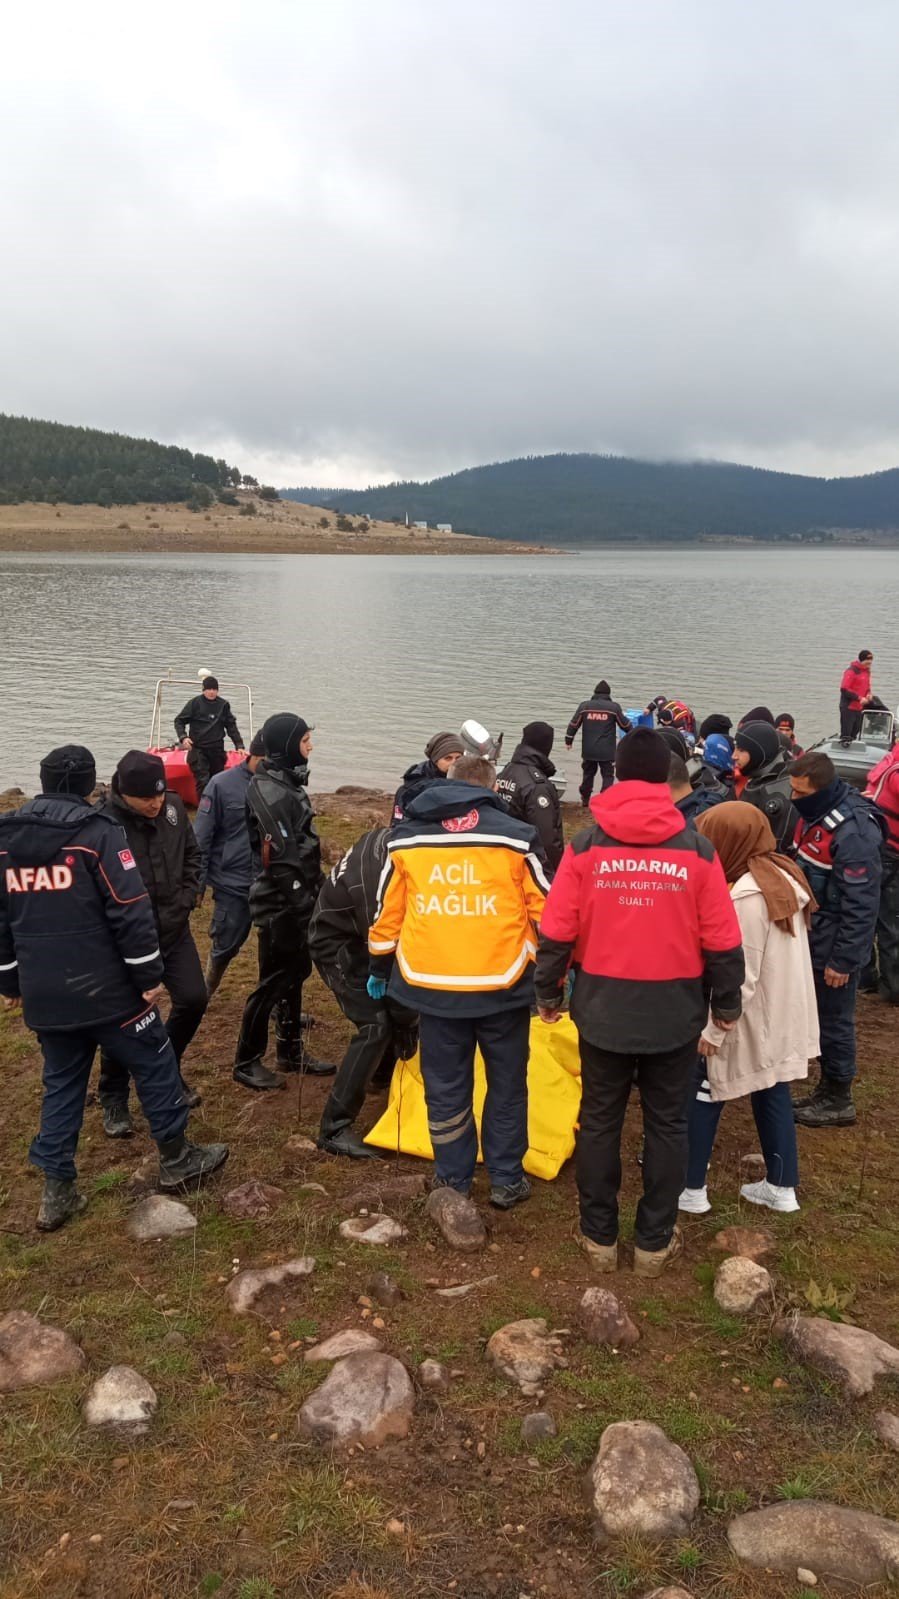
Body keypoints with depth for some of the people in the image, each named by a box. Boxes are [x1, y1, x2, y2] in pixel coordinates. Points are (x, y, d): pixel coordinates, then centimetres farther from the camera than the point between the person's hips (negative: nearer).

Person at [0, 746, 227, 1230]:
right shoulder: (98, 832, -13)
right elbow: (131, 913, -17)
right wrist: (150, 977, -9)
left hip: (44, 996, 6)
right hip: (105, 990, -5)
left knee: (61, 1084, 18)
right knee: (154, 1066, 12)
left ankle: (57, 1190, 21)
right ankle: (176, 1160, 24)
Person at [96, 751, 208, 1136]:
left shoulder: (173, 807, -5)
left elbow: (192, 855, 11)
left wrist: (186, 899, 0)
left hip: (174, 930, 6)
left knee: (193, 999, 8)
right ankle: (113, 1099, 25)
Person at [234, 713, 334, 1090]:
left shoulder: (285, 782, 10)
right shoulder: (271, 792, -21)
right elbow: (282, 859, -25)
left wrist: (310, 897, 19)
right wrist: (300, 905, -22)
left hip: (296, 902, 10)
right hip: (281, 906, -10)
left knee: (295, 974, 18)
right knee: (273, 982, 2)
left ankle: (291, 1050, 33)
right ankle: (247, 1062, 16)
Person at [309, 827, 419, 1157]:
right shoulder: (374, 881, -38)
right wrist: (406, 1021, -18)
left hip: (361, 935, 9)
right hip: (337, 945, -9)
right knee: (376, 1024, -17)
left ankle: (383, 1073, 42)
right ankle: (334, 1129, -11)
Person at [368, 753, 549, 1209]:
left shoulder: (405, 839, 4)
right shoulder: (515, 837, -3)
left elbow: (387, 913, 10)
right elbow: (546, 911, 0)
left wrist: (379, 971, 22)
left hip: (432, 986, 2)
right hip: (502, 984, -1)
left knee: (445, 1088, 15)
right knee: (506, 1085, 16)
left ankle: (452, 1181, 26)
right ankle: (506, 1180, 26)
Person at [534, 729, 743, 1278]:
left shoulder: (585, 846, -8)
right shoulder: (697, 850, -8)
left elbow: (556, 932, -6)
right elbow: (722, 940, -5)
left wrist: (549, 993, 8)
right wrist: (727, 1003, 9)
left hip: (603, 1010, 0)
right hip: (674, 1013, 0)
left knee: (600, 1121, 15)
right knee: (667, 1124, 15)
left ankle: (599, 1237, 26)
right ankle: (655, 1241, 26)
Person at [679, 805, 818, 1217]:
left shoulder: (746, 896, -26)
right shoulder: (785, 874, 1)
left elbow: (740, 977, -24)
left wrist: (712, 1029, -16)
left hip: (750, 1020, -8)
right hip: (782, 1016, 8)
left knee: (702, 1095, 6)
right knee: (772, 1092, 18)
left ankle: (691, 1188, 16)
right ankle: (781, 1186, 29)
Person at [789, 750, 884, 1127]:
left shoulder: (852, 832, -26)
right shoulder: (815, 814, 3)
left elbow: (860, 905, -24)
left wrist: (842, 960, -20)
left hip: (835, 947, -9)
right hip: (814, 938, 9)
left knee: (834, 1022, 5)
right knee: (820, 1018, 18)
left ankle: (838, 1101, 20)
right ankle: (827, 1087, 32)